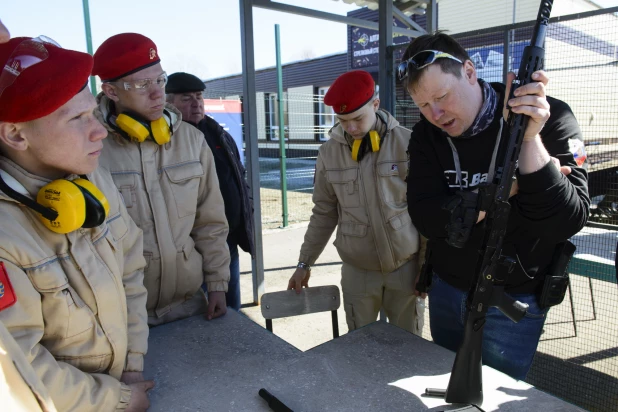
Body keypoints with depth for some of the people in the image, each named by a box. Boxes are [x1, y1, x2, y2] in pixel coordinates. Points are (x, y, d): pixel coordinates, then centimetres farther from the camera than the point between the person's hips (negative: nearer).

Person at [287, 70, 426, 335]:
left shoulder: (407, 143, -10)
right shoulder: (329, 152, -3)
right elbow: (323, 214, 4)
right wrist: (304, 263, 5)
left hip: (406, 267, -1)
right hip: (357, 272, 2)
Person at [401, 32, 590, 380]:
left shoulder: (550, 118, -16)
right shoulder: (427, 134, -7)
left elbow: (565, 224, -25)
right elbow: (426, 218, -17)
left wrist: (529, 138, -36)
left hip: (513, 301, -3)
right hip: (447, 290, 4)